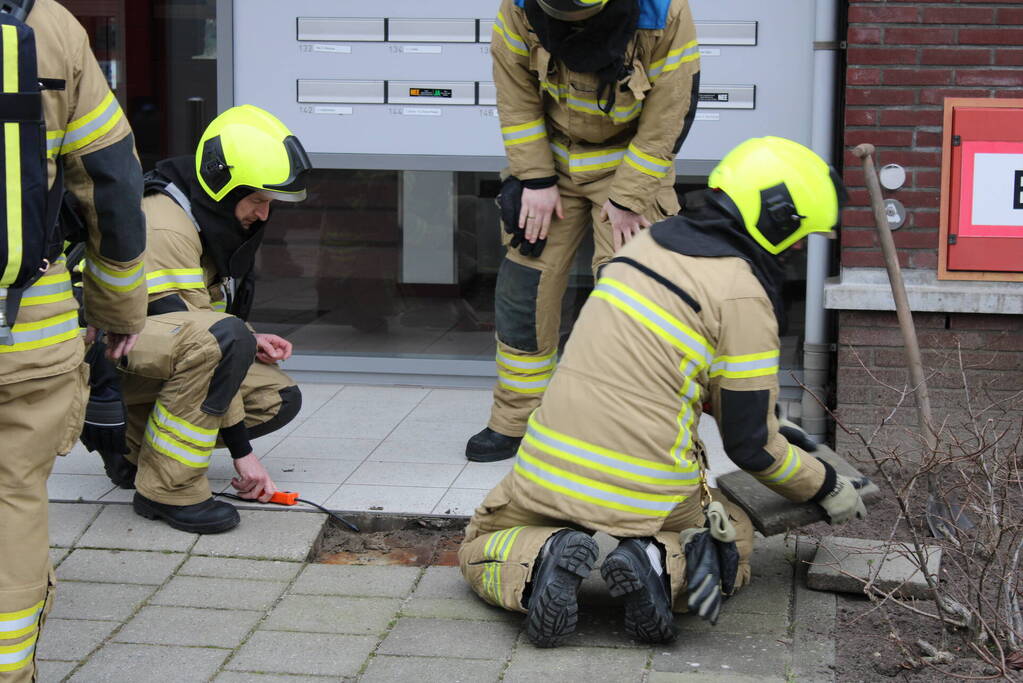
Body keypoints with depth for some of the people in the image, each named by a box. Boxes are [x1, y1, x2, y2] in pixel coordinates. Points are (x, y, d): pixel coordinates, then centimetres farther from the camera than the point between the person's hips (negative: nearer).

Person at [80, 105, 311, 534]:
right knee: (222, 338, -36)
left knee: (281, 399, -2)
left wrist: (249, 343, -2)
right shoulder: (166, 228, -25)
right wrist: (242, 451, -24)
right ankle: (167, 489, -24)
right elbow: (204, 337, -26)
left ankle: (132, 442, 7)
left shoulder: (217, 218, 5)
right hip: (101, 357, -10)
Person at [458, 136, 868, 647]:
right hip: (646, 497, -3)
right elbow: (749, 443, -7)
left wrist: (774, 430, 34)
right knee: (736, 543, 28)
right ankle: (665, 563, -6)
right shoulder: (743, 293, -11)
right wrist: (827, 489, 11)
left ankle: (543, 561, -6)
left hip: (551, 471, 4)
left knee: (482, 551, 29)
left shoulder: (649, 242, 10)